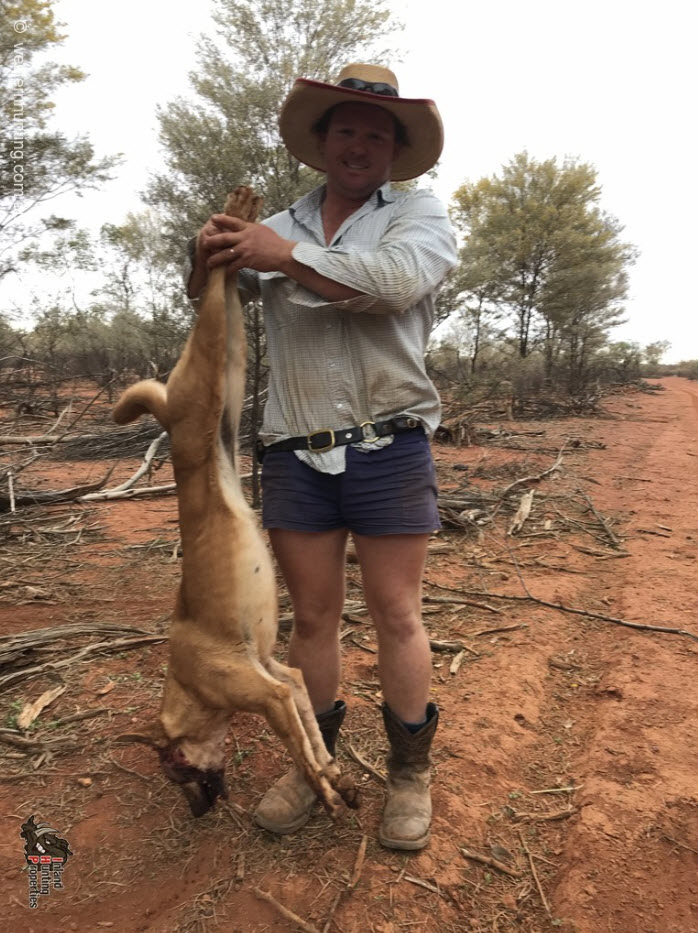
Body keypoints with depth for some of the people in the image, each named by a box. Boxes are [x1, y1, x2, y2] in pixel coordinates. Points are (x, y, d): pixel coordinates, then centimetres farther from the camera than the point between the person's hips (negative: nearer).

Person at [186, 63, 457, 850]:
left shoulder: (419, 214, 7)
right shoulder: (279, 230, 16)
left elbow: (399, 280, -14)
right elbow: (207, 292, 15)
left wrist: (288, 257, -11)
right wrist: (209, 250, -7)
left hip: (388, 450, -2)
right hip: (296, 454, 3)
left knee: (396, 616, 5)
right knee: (311, 616, 10)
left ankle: (409, 770, 25)